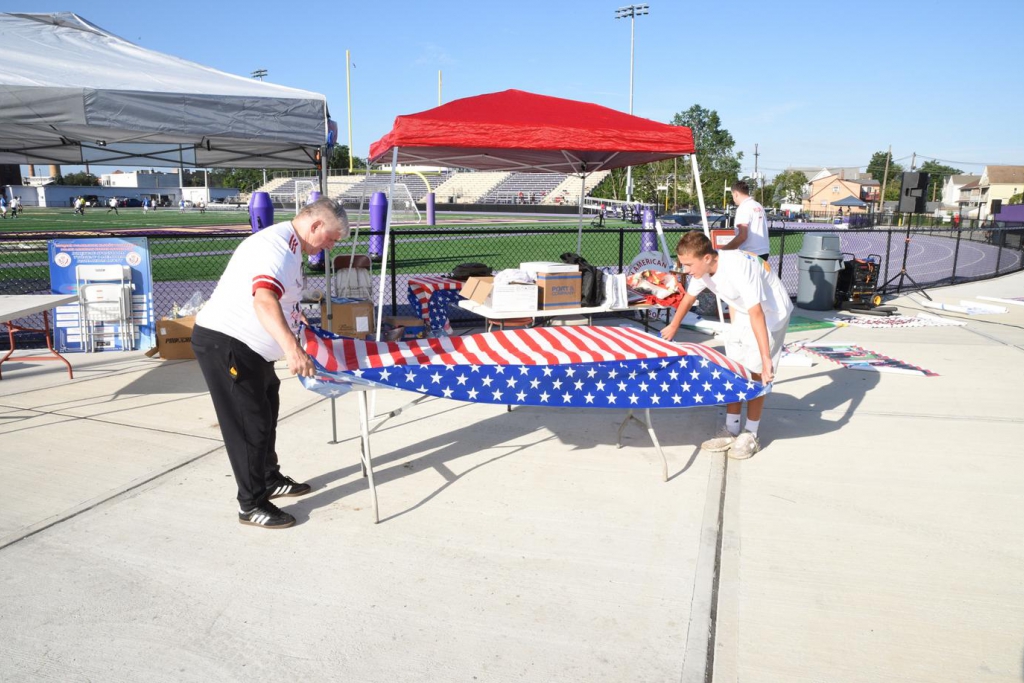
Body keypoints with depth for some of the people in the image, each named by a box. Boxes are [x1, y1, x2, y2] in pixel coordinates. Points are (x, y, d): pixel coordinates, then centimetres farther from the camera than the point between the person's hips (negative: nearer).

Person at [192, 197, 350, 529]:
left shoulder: (291, 248, 12)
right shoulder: (276, 245, -22)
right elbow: (264, 301, -39)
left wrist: (298, 320, 41)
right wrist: (291, 347, -51)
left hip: (247, 348, 11)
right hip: (223, 343, -11)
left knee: (266, 411, 20)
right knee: (250, 423, -5)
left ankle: (270, 480, 36)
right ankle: (251, 505, 8)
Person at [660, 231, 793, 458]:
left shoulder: (738, 268, -37)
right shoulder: (702, 268, -13)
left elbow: (757, 314, -39)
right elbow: (689, 297, 8)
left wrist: (765, 358, -41)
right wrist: (674, 326, 22)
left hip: (771, 314, -7)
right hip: (744, 314, 7)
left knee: (755, 372, -6)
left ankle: (750, 436, 6)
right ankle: (731, 430, 14)